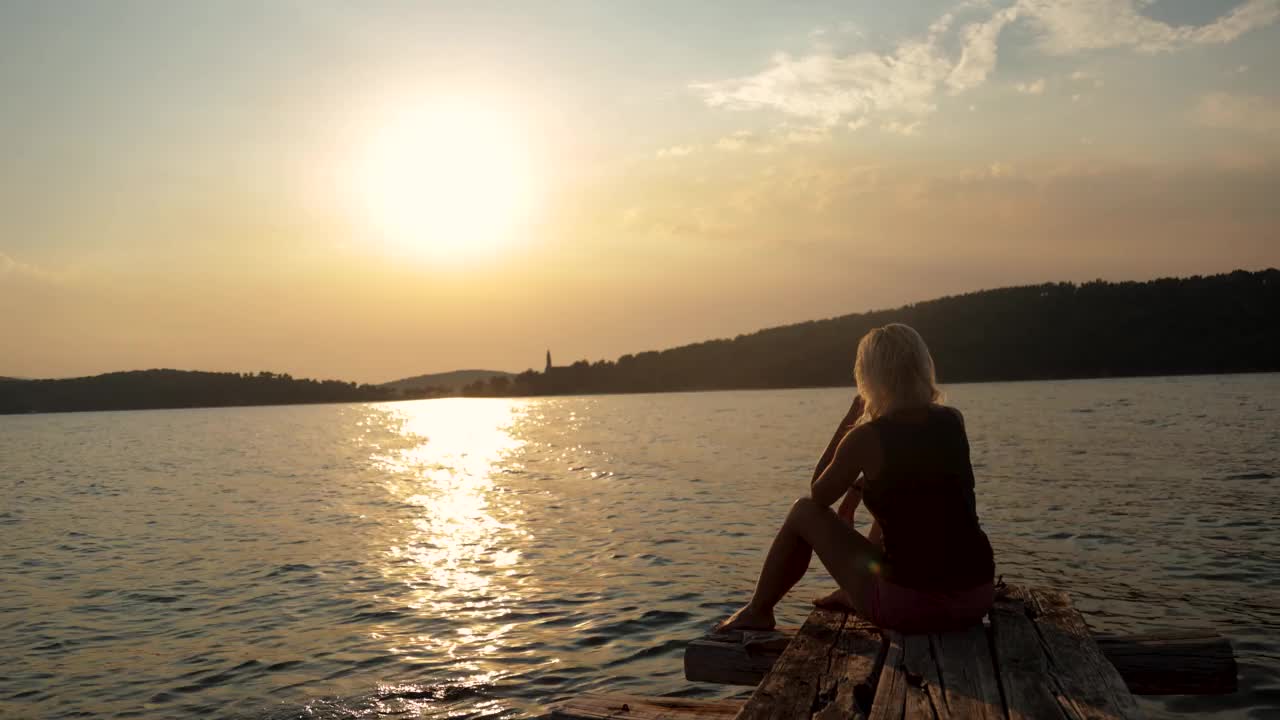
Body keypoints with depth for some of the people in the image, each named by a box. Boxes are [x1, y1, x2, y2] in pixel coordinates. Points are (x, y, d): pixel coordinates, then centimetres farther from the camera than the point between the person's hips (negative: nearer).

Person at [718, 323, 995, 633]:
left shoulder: (866, 437, -11)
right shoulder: (954, 421, 3)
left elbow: (819, 495, 7)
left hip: (910, 607, -5)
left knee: (804, 511, 15)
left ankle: (757, 612, 31)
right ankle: (851, 594, 52)